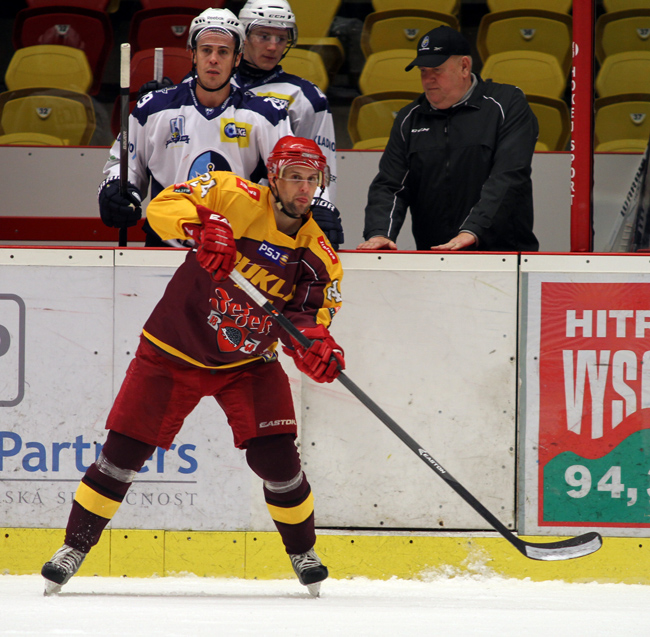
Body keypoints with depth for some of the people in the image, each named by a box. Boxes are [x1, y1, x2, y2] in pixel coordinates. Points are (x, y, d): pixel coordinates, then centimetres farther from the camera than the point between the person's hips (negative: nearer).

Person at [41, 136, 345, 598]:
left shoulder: (318, 256, -6)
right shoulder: (237, 199, -16)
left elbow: (309, 318, -8)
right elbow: (162, 207, -23)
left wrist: (316, 345, -31)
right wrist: (202, 225, -43)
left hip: (248, 361, 2)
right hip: (176, 348, -2)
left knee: (275, 454, -12)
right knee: (125, 450, -3)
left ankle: (303, 552, 11)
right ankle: (75, 547, 12)